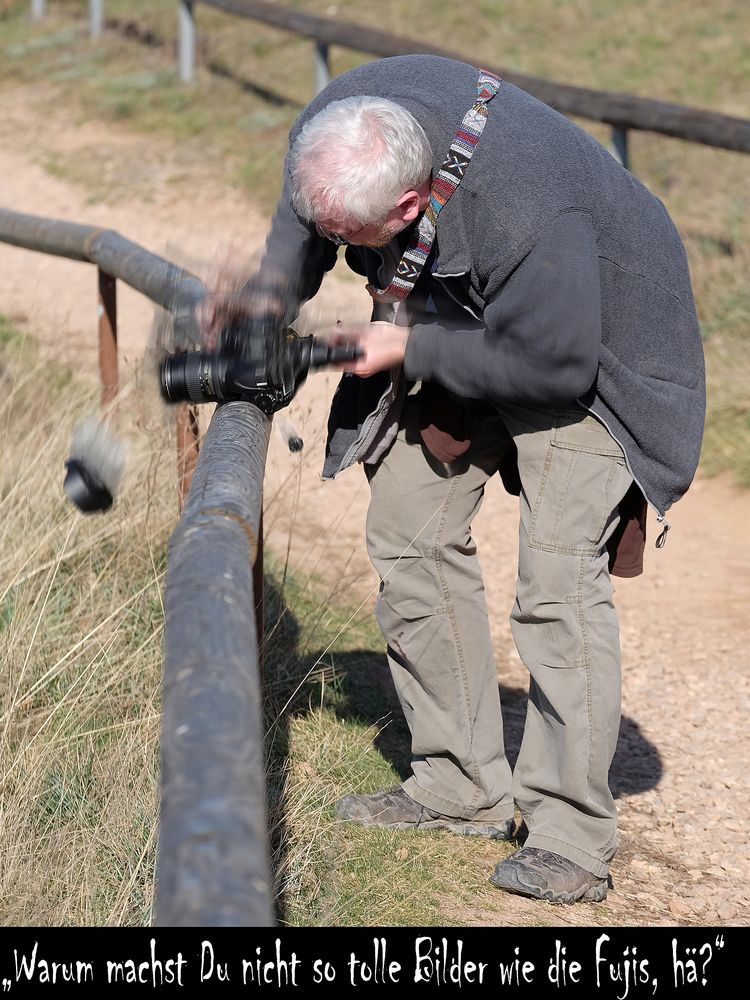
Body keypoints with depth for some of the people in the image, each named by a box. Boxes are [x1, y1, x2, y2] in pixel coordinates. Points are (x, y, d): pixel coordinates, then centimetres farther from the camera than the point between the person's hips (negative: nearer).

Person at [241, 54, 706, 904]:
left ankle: (570, 833, -9)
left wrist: (410, 351, -24)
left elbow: (554, 361, -31)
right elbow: (300, 228, 3)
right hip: (464, 329, 8)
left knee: (557, 573, -19)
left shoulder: (526, 215, -43)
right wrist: (269, 306, -10)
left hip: (585, 346, -8)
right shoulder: (335, 122, -20)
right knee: (409, 534, 5)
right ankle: (461, 789, 14)